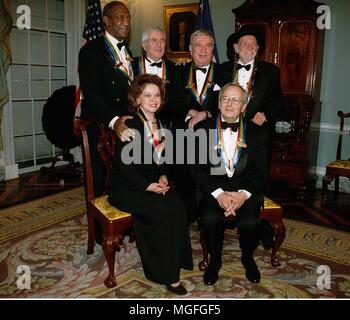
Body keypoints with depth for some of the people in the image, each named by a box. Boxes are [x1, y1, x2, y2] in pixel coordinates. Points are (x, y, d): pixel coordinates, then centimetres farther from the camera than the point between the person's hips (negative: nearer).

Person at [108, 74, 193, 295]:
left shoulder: (161, 123, 12)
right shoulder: (130, 123, -10)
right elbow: (124, 163, -15)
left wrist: (163, 177, 0)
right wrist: (148, 185, -18)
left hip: (154, 182, 6)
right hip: (126, 186, -6)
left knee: (177, 205, -22)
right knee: (163, 210, -27)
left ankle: (170, 266, -8)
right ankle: (167, 275, -12)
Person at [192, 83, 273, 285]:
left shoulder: (256, 132, 7)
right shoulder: (203, 129, 4)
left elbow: (261, 171, 2)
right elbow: (198, 168, -3)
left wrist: (243, 193, -16)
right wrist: (218, 193, -17)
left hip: (246, 189, 1)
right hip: (213, 188, 0)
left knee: (250, 222, -25)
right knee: (211, 218, -29)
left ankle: (248, 258, 10)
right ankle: (215, 261, 3)